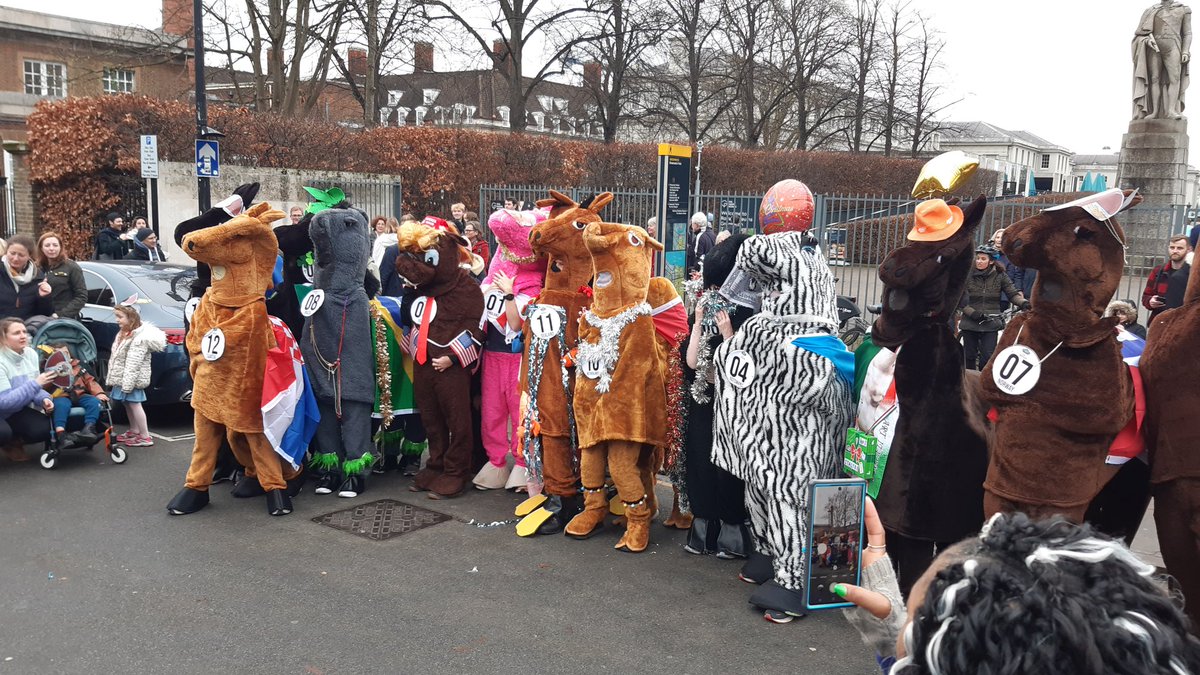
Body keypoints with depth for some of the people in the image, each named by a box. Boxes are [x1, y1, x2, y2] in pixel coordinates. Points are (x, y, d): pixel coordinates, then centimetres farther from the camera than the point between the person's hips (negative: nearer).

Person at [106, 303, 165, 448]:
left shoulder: (138, 338, -21)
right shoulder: (124, 333, 13)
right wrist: (114, 378, 18)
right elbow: (117, 357, 19)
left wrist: (127, 384, -27)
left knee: (134, 404, -6)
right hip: (122, 378, 10)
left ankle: (145, 437, -2)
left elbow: (133, 364, -25)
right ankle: (134, 431, 30)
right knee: (128, 404, 17)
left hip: (132, 379, -10)